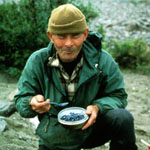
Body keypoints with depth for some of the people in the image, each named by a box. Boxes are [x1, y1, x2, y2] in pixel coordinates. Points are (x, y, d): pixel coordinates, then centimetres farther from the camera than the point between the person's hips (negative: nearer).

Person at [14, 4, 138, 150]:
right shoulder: (37, 61, -12)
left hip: (90, 128, 0)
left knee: (122, 118, -25)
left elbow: (118, 96, -6)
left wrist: (97, 107, -28)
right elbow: (20, 100, -6)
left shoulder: (102, 60, -12)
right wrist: (32, 103, -31)